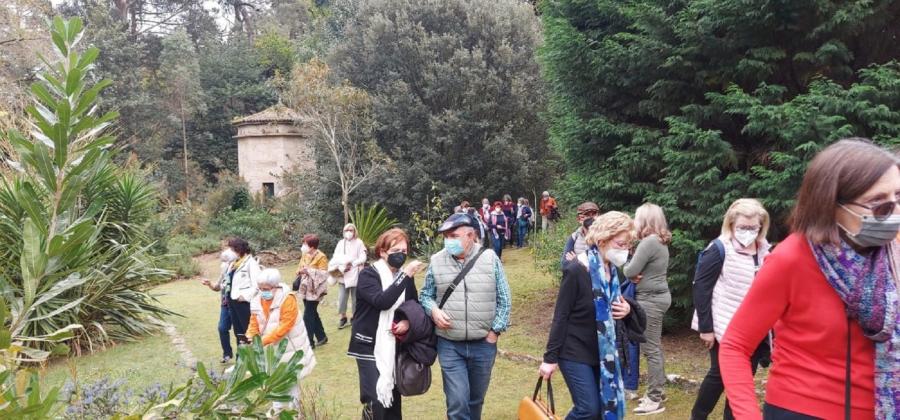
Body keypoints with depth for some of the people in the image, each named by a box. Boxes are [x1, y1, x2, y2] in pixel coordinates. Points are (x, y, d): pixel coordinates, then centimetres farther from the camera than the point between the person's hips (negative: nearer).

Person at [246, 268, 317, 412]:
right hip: (272, 349, 6)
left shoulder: (287, 299, -22)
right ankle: (277, 409, 29)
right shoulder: (257, 301, -3)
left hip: (290, 347, -5)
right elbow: (254, 323, 4)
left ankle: (293, 409, 21)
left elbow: (285, 326, -25)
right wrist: (251, 338, -16)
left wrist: (263, 340, -28)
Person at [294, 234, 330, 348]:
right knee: (312, 313, 15)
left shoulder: (321, 257, -15)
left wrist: (309, 271, -25)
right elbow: (300, 267, 19)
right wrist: (300, 271, -4)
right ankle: (321, 337, 29)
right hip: (305, 289, 8)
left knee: (308, 316, -7)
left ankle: (309, 342, 2)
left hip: (314, 290, -8)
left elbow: (323, 274, -19)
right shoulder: (305, 255, 8)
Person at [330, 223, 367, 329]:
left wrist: (352, 264, -18)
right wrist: (341, 267, -16)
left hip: (355, 275, -2)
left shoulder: (359, 242, -3)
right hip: (343, 275, 2)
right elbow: (335, 257, 1)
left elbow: (363, 258, -8)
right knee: (341, 298, 2)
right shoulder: (340, 243, 6)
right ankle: (343, 318, 19)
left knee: (355, 298, 6)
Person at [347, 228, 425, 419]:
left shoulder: (406, 277, 6)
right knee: (376, 400, -14)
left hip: (395, 346, 5)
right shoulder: (368, 274, -10)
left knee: (394, 398, 12)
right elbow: (382, 301, -27)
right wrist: (405, 276, -30)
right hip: (370, 346, -5)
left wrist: (408, 321, -7)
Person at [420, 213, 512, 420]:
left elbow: (504, 299, 1)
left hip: (483, 344, 1)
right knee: (457, 402, -5)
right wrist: (433, 310, -11)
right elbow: (425, 294, 9)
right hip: (449, 345, -1)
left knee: (476, 399, 18)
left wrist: (495, 331, -4)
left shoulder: (490, 259, -5)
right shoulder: (436, 261, -3)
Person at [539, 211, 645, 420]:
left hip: (603, 353, 7)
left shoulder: (614, 270, 4)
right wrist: (550, 358, -14)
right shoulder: (576, 270, -18)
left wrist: (627, 309, -7)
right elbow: (560, 317, -15)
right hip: (575, 352, -7)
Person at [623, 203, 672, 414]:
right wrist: (637, 276, -6)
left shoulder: (649, 242, -20)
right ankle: (657, 390, 25)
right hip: (657, 296, 10)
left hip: (650, 299, -10)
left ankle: (655, 399, 2)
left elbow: (630, 271, -19)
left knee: (651, 349, -4)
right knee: (655, 347, 16)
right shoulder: (659, 241, 12)